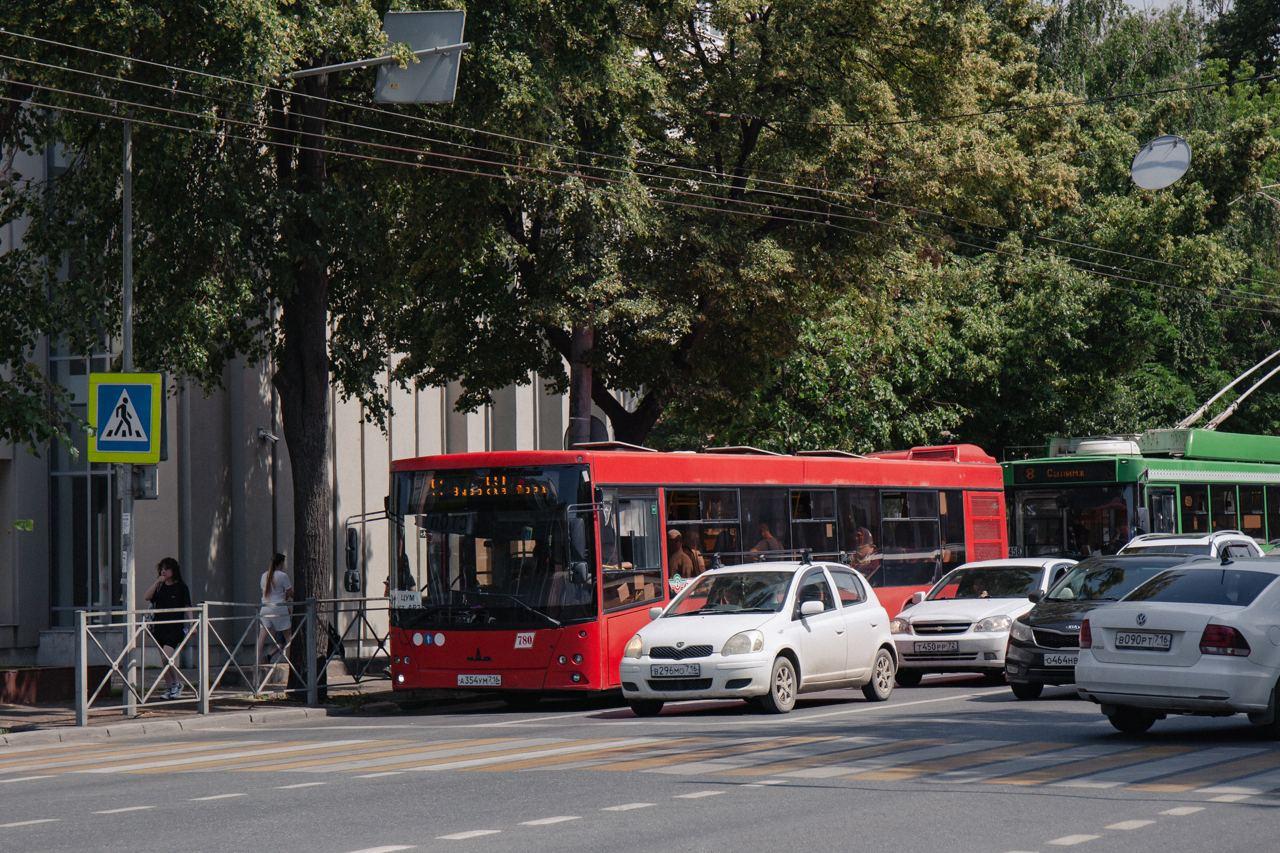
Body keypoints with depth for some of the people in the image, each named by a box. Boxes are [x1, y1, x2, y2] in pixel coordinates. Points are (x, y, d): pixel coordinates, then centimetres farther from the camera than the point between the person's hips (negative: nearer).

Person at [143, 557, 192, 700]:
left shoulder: (181, 587, 1)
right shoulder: (160, 587, 12)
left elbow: (187, 607, 0)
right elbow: (147, 597, -3)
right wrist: (157, 582, -8)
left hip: (175, 627, -5)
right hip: (160, 626, 5)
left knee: (167, 656, -18)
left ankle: (177, 684, 0)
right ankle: (169, 688, 15)